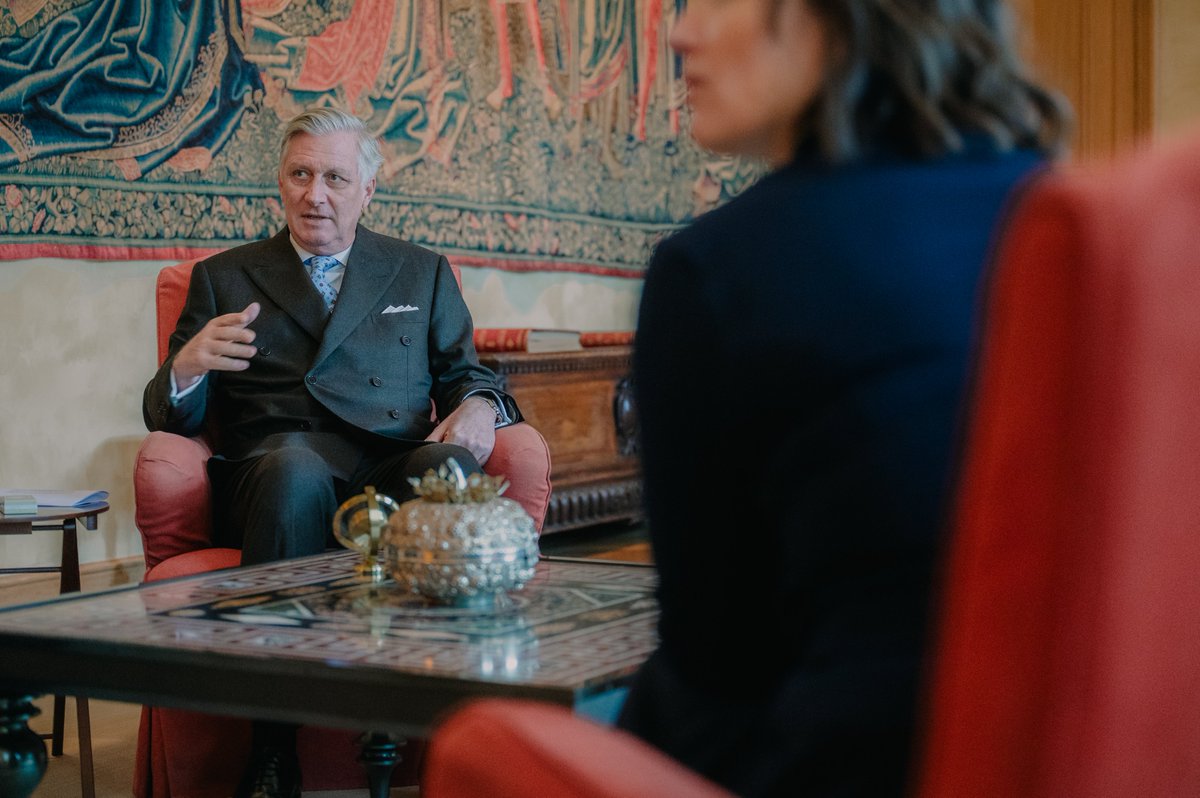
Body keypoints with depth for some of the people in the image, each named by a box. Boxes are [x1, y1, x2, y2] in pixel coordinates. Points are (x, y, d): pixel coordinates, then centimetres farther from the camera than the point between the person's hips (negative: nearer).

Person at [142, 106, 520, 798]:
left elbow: (465, 373, 21)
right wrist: (186, 368, -10)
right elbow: (174, 418, 15)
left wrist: (478, 405, -4)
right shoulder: (224, 279, 21)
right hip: (275, 476, -1)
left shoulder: (423, 274, 25)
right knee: (295, 464, -39)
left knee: (453, 467, -36)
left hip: (395, 473, 1)